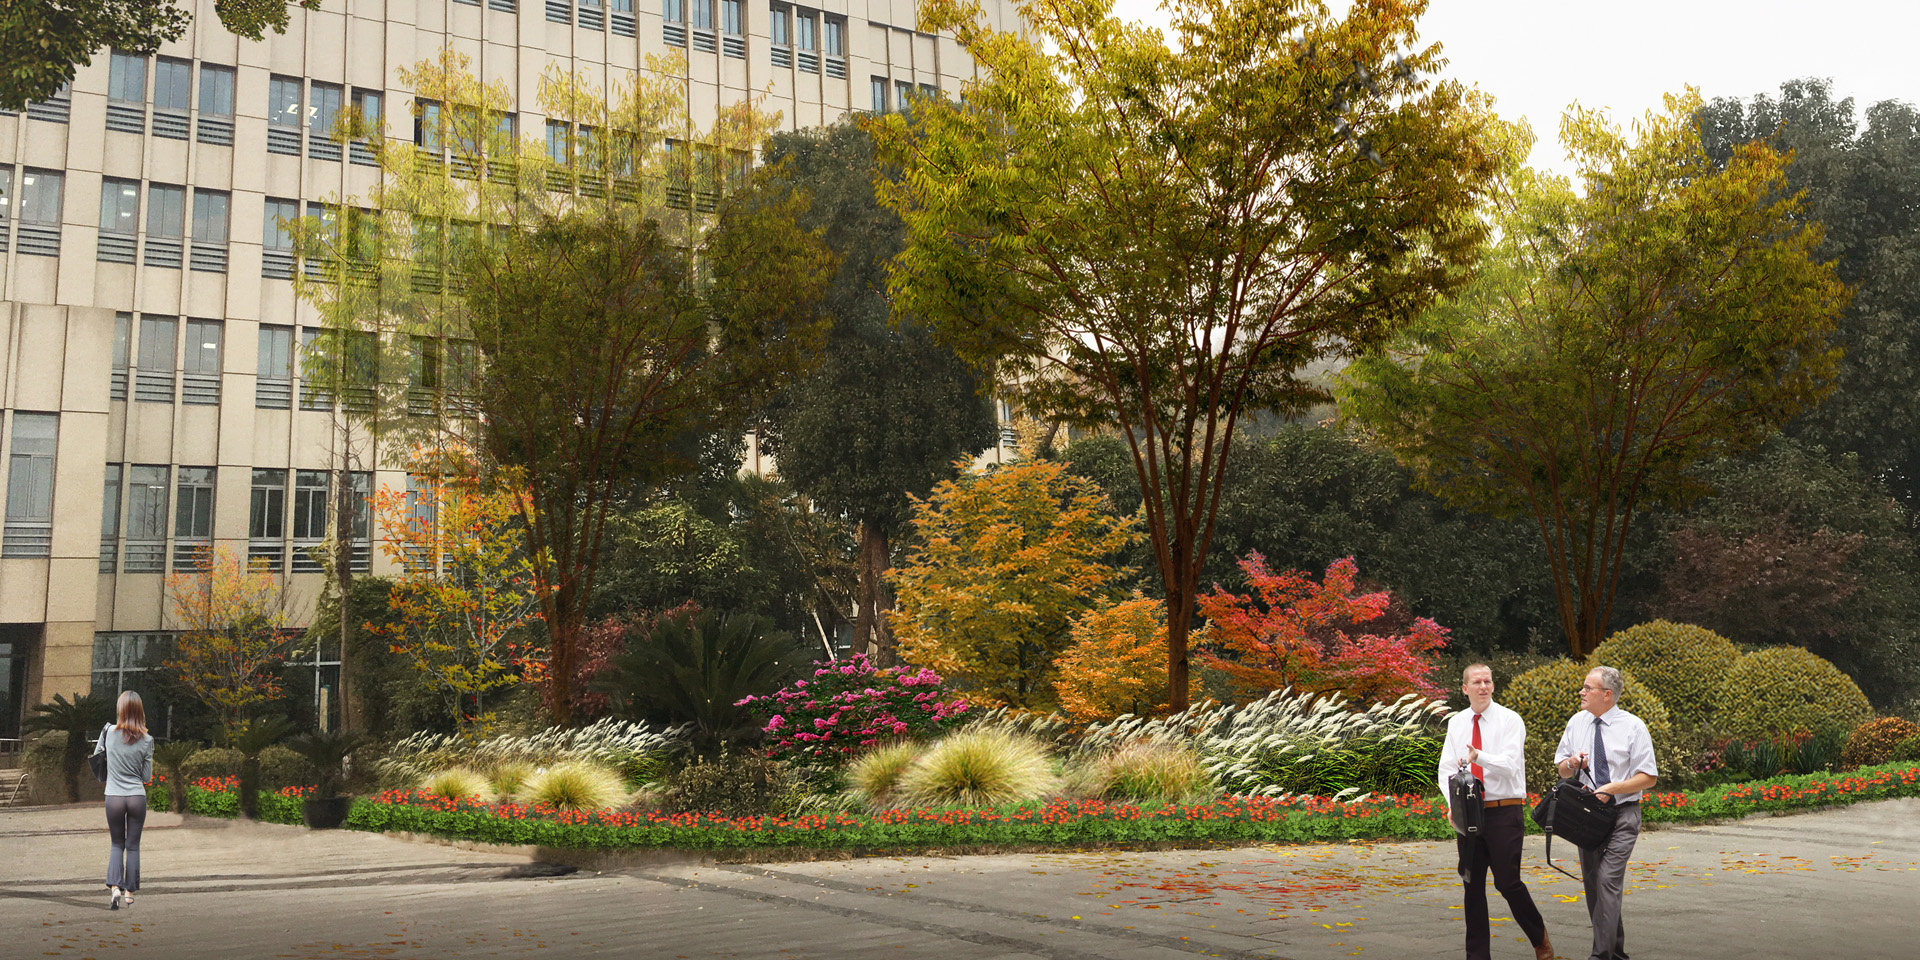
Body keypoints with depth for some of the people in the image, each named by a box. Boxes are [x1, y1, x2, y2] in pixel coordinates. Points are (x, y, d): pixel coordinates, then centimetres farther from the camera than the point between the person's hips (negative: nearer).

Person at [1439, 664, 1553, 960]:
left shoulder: (1510, 721, -5)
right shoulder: (1456, 723, 9)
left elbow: (1510, 765, -18)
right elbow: (1446, 769, 6)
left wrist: (1480, 757, -35)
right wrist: (1454, 803, -10)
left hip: (1504, 812, -4)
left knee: (1508, 882, -5)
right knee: (1473, 885, 8)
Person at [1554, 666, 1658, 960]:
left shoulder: (1633, 727, -7)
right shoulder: (1577, 722, 6)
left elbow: (1649, 778, -8)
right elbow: (1562, 768, 15)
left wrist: (1612, 788, -19)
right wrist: (1572, 763, -8)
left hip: (1622, 815, -6)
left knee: (1608, 881, -17)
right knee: (1592, 885, 10)